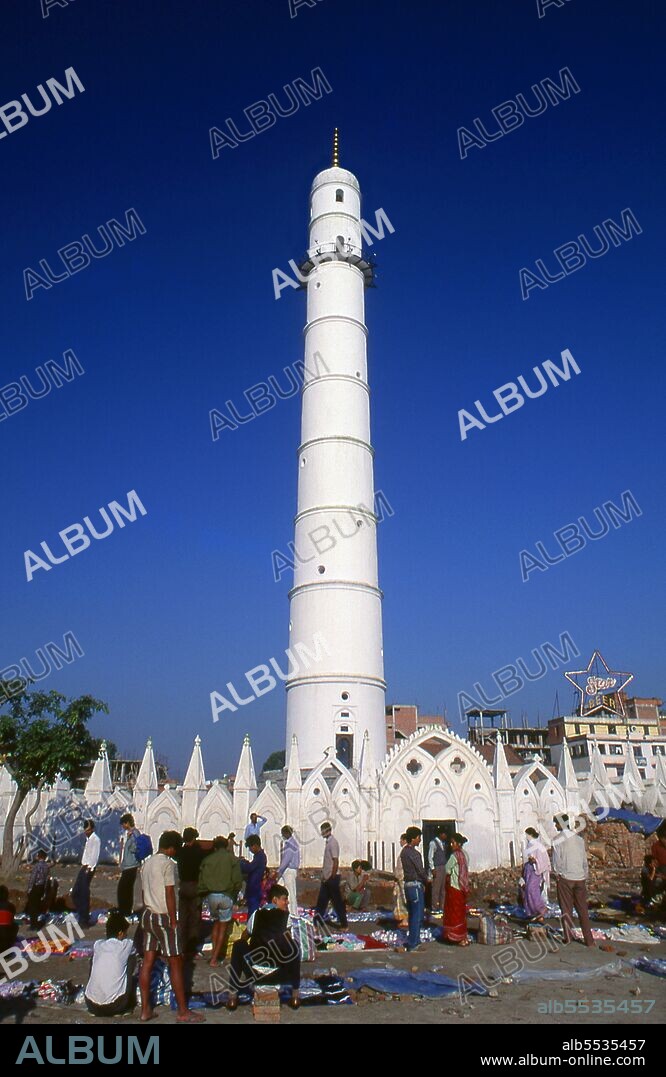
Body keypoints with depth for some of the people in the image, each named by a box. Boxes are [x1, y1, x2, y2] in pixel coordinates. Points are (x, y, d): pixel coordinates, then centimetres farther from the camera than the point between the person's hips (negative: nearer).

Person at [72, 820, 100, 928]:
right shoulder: (88, 839, 18)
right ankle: (82, 916, 19)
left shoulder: (95, 839, -9)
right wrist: (83, 866, 11)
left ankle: (85, 920, 4)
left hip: (89, 869, -9)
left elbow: (95, 855, -16)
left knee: (84, 894, -5)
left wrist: (89, 868, -21)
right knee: (75, 893, 9)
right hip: (83, 867, 9)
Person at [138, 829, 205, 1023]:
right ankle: (183, 1011, 8)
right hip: (163, 918, -8)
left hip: (147, 915, 8)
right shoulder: (168, 864, -16)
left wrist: (149, 912, 19)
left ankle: (145, 1009, 15)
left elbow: (144, 891, 13)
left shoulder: (146, 863, 8)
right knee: (176, 963, 1)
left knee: (147, 962, 10)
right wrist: (173, 921, -12)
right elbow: (169, 895, -17)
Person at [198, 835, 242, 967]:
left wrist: (201, 894, 14)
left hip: (211, 895, 2)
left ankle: (214, 953, 18)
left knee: (216, 923, 22)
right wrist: (234, 894, 12)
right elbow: (237, 880, -4)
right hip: (226, 896, -2)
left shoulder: (207, 860, 6)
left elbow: (201, 879, 4)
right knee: (223, 926, 8)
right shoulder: (232, 859, -1)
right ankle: (215, 958, 4)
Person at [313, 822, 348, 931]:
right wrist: (324, 876, 18)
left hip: (332, 877, -9)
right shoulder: (327, 842, 11)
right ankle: (318, 923, 19)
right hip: (326, 877, 9)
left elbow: (336, 861, -20)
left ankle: (343, 924, 9)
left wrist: (332, 877, -19)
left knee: (337, 901, 0)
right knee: (321, 901, 12)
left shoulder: (332, 842, -17)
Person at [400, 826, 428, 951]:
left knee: (412, 915, 16)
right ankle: (413, 944, 4)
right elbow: (420, 870, -15)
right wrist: (426, 880, 4)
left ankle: (412, 941, 24)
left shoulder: (404, 851, 10)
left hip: (408, 884, 9)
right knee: (417, 916, -1)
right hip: (415, 885, -9)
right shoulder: (413, 853, -19)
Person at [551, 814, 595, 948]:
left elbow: (556, 861, -9)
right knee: (583, 909, 9)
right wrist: (585, 875, 15)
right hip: (580, 878, 4)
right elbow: (585, 860, 7)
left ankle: (568, 937, 12)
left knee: (566, 909, 9)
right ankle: (589, 940, 8)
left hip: (564, 878, -4)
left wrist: (556, 873, 6)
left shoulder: (558, 840, -9)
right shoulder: (579, 839, 4)